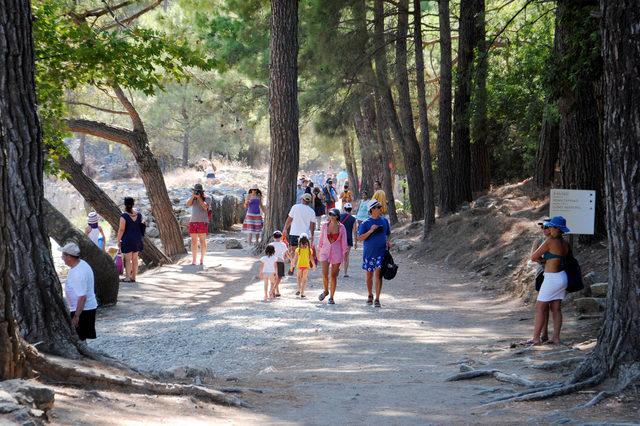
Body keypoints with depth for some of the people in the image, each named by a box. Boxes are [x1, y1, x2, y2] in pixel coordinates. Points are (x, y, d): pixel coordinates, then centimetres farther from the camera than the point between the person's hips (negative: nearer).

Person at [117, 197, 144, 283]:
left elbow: (121, 230, -13)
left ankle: (128, 277, 2)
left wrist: (118, 241, -5)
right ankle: (134, 277, 17)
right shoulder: (138, 215, 3)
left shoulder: (124, 216, -14)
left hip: (127, 240, -5)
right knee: (135, 259, 12)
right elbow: (141, 226, 9)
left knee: (128, 259, 1)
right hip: (137, 239, 5)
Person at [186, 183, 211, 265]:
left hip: (203, 222, -4)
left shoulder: (207, 198, 1)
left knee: (202, 241, -3)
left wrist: (199, 198, -14)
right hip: (193, 221, 4)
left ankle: (202, 259, 4)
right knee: (194, 241, 2)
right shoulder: (192, 198, 13)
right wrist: (193, 196, -13)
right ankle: (193, 260, 3)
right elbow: (188, 204, -3)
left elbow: (205, 207, -14)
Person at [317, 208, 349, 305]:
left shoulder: (341, 227, -1)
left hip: (337, 253, -1)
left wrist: (344, 255, -1)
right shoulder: (325, 226, 4)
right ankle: (326, 291, 17)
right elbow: (321, 240, 12)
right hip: (325, 252, 1)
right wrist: (318, 252, 13)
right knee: (325, 274, -10)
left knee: (334, 275, 1)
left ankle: (331, 297, 10)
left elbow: (344, 242, 3)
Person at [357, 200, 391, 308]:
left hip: (381, 253, 1)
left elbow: (387, 233, 23)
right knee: (369, 276, 10)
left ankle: (377, 299, -9)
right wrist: (370, 231, -17)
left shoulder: (384, 221, 8)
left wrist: (388, 242, 3)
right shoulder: (365, 223, -3)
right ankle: (370, 295, 32)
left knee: (378, 274, -11)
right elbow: (360, 238, -7)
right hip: (369, 253, -1)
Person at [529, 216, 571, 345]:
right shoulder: (565, 244, 5)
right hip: (562, 277, 7)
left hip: (552, 279, -7)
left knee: (539, 308, 1)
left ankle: (536, 338, 1)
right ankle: (556, 338, 9)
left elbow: (533, 257, -11)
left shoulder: (550, 241, -16)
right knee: (556, 309, 11)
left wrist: (542, 259, 10)